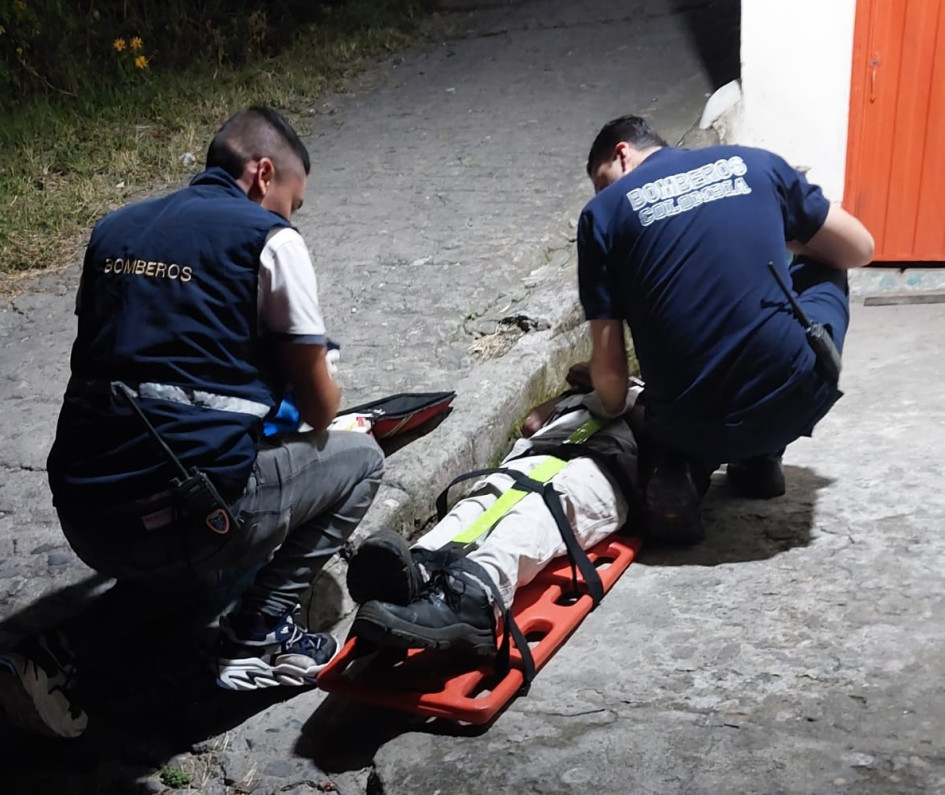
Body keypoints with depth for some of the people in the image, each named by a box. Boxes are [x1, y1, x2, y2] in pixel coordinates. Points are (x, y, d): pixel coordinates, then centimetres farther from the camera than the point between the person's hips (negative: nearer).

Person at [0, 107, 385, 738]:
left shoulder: (114, 230, 16)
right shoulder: (270, 239, -2)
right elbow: (320, 406, 2)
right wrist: (319, 399, 26)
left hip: (83, 517, 7)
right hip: (190, 511, -7)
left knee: (178, 560, 39)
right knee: (359, 459, 16)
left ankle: (67, 648, 14)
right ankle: (259, 638, 9)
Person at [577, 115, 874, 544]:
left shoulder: (604, 211, 4)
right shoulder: (754, 163, 10)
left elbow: (608, 364, 0)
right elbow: (859, 249, 17)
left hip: (693, 423, 0)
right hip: (799, 400, 0)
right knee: (824, 275, 32)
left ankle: (683, 469, 2)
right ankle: (761, 458, 23)